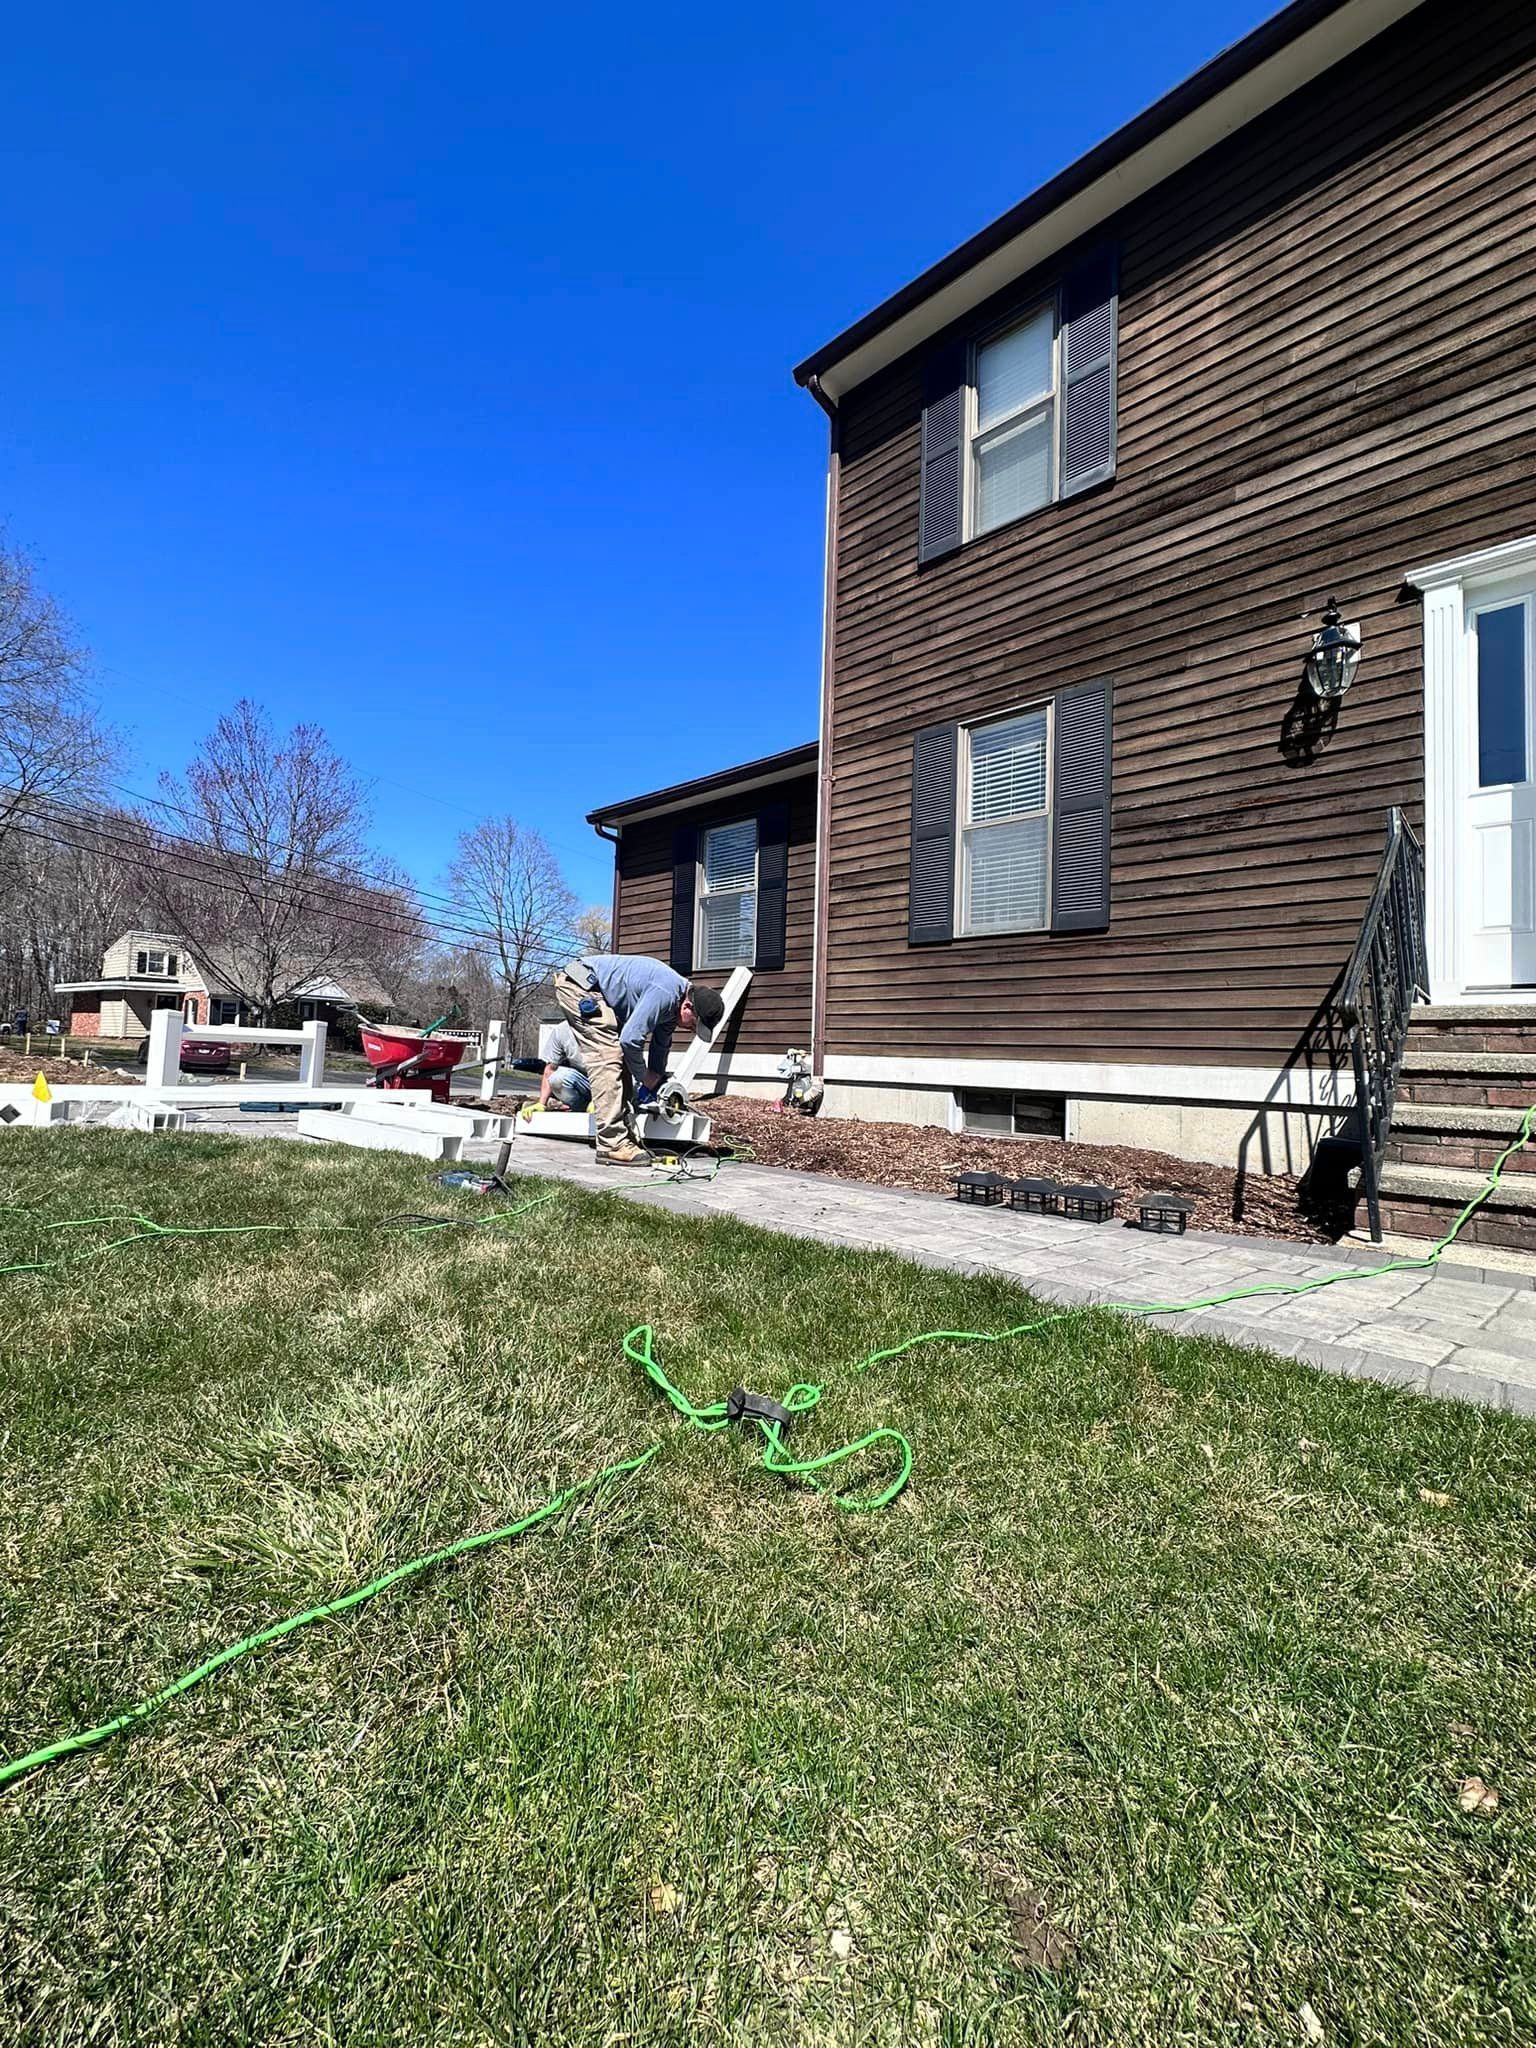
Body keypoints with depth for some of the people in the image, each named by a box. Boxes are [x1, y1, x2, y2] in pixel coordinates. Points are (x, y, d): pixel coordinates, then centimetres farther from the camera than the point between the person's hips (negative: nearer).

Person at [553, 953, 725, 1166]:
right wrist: (646, 1078, -9)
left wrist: (656, 1083, 21)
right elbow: (631, 1039, -25)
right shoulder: (665, 993, -26)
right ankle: (612, 1145, -16)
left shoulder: (674, 1003, 5)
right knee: (608, 1060, -16)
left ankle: (624, 1137, 10)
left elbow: (661, 1044, 20)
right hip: (579, 984, -11)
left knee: (620, 1060, 8)